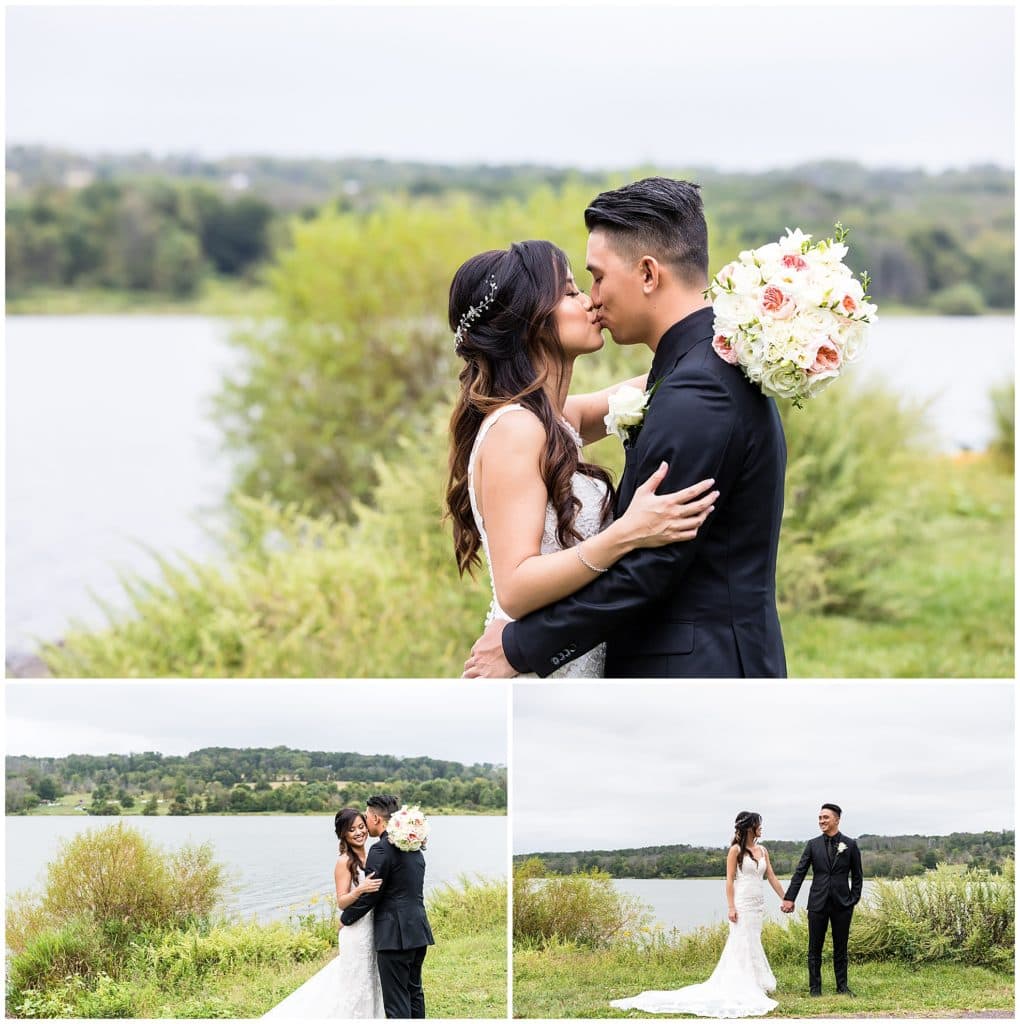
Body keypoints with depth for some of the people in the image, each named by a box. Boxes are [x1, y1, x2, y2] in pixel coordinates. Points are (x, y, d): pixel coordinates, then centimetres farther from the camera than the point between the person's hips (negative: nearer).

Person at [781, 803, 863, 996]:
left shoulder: (850, 845, 3)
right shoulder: (813, 845, 4)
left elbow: (857, 876, 7)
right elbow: (800, 872, 2)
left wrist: (854, 899, 0)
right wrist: (790, 898, -5)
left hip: (842, 904, -1)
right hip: (818, 903, 1)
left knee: (841, 948, 6)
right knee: (815, 948, 3)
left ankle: (842, 986, 15)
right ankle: (815, 986, 10)